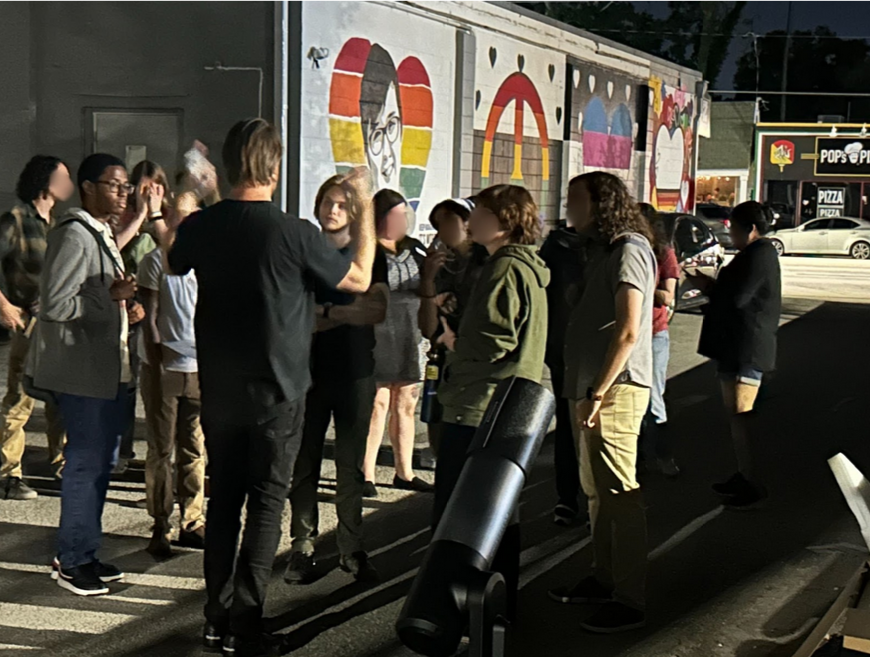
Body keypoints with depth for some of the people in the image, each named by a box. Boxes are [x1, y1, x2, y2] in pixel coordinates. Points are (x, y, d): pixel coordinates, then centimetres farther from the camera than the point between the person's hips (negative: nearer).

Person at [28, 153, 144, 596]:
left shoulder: (102, 236, 16)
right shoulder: (74, 236, -15)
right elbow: (54, 305, -21)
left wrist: (126, 307, 10)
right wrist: (109, 296, -24)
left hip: (107, 367, 10)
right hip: (83, 370, -10)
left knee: (102, 460, 14)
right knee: (86, 463, -4)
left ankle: (84, 553, 25)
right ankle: (72, 562, 7)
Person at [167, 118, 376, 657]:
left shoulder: (201, 226, -5)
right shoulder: (294, 234, -18)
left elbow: (174, 263, 20)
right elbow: (360, 279, -3)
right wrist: (366, 212, 8)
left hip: (219, 388, 4)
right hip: (277, 390, -4)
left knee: (224, 497, 14)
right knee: (266, 502, 5)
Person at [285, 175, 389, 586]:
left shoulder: (370, 255, 7)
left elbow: (378, 312, -6)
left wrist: (323, 313, -12)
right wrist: (345, 312, -8)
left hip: (356, 371, 0)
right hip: (309, 370, 0)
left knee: (352, 466, 4)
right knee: (304, 464, 1)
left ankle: (351, 548, 12)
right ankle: (303, 548, 8)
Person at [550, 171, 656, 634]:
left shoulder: (630, 251, -13)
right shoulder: (607, 252, 18)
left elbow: (627, 332, -20)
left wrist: (599, 391, -20)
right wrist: (585, 391, 17)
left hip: (615, 389, -10)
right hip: (592, 388, 10)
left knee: (619, 493, -7)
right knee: (597, 490, 16)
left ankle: (631, 600, -1)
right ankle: (605, 580, 28)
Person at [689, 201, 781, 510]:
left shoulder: (759, 255, -16)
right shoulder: (755, 253, 18)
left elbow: (736, 298, -22)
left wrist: (708, 287, -6)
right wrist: (712, 284, 11)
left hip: (746, 348, -11)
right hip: (737, 347, 11)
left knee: (741, 415, -8)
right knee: (738, 414, 16)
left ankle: (755, 485, -3)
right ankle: (745, 475, 25)